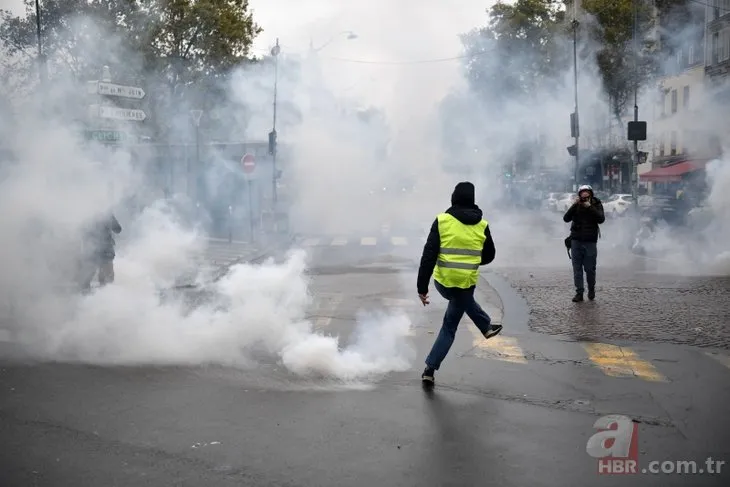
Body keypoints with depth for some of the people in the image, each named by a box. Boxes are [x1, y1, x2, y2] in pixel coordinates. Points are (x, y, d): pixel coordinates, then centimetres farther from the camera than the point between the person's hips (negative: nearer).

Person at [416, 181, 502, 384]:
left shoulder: (442, 220, -8)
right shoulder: (482, 225, -2)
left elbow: (428, 255, -12)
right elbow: (489, 256, 12)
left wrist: (422, 287, -8)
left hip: (442, 282, 1)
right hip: (466, 282, 0)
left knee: (465, 300, 35)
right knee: (449, 327, 12)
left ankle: (487, 327, 49)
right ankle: (430, 369, 8)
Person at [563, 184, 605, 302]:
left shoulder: (596, 205, 3)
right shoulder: (576, 206, 7)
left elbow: (601, 219, -12)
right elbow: (566, 219, -4)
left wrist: (590, 207, -18)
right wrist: (574, 205, -13)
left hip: (590, 241, -1)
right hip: (576, 240, 2)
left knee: (590, 269, 0)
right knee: (577, 268, 0)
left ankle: (591, 290, 22)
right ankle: (579, 292, 5)